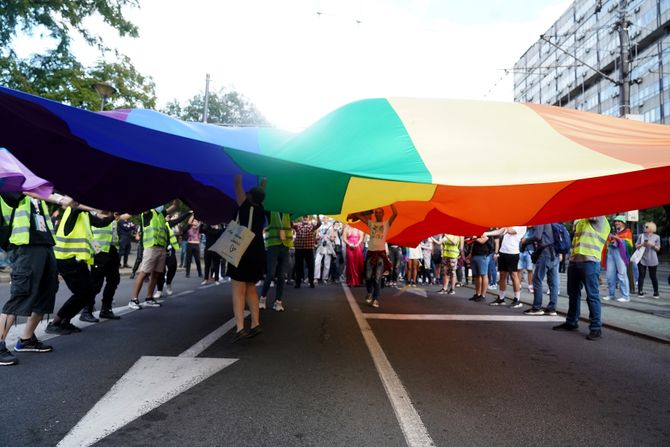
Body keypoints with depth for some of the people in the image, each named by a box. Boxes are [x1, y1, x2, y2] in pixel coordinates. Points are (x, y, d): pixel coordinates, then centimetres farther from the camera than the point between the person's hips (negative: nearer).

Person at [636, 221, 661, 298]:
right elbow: (636, 246, 8)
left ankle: (656, 292, 13)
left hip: (652, 260, -1)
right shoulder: (641, 236, 7)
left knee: (653, 276, 3)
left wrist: (652, 245, -12)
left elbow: (658, 249, 5)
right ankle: (640, 291, 5)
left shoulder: (656, 237, 4)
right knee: (641, 275, 0)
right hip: (642, 259, 1)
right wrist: (642, 244, -10)